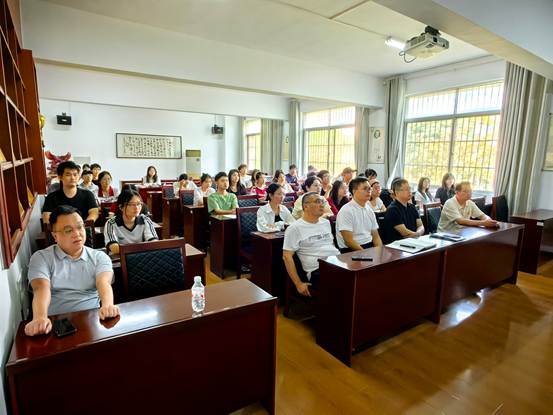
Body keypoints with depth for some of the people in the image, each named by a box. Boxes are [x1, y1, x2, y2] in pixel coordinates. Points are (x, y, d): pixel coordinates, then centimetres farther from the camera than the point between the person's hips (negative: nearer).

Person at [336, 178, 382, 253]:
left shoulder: (369, 210, 12)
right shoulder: (346, 211, -11)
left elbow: (375, 236, 13)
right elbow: (348, 241, -15)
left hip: (371, 246, 7)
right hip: (352, 250, -7)